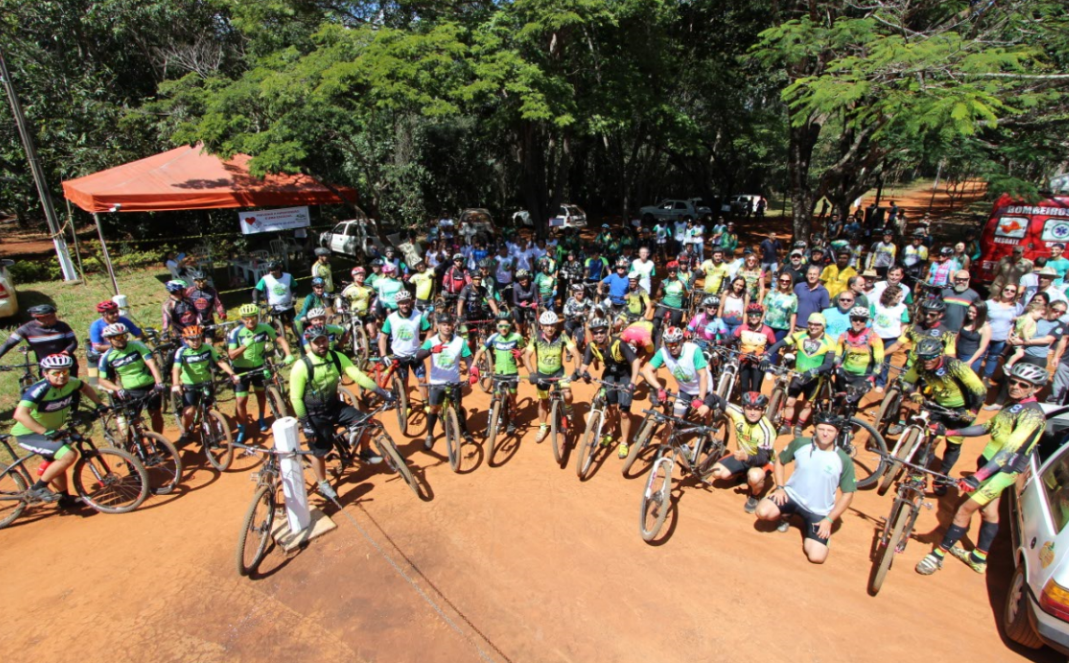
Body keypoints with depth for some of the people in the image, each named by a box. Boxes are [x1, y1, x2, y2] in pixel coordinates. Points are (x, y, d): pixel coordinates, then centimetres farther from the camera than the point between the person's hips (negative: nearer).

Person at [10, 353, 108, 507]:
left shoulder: (70, 382, -11)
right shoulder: (40, 389, -31)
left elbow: (85, 387, 13)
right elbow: (19, 414, -42)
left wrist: (99, 403, 7)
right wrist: (46, 432, -46)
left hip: (50, 431, 9)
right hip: (28, 434, -9)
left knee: (57, 462, 23)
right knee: (69, 455, -25)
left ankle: (65, 498, 41)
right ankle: (38, 488, -4)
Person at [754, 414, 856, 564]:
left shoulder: (843, 460, -11)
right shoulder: (800, 443, -10)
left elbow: (847, 494, -3)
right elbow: (780, 461, 6)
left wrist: (829, 520, -9)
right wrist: (780, 487, -6)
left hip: (819, 512, 0)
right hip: (792, 495, 1)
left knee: (816, 557, -14)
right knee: (763, 512, -28)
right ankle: (783, 515, 9)